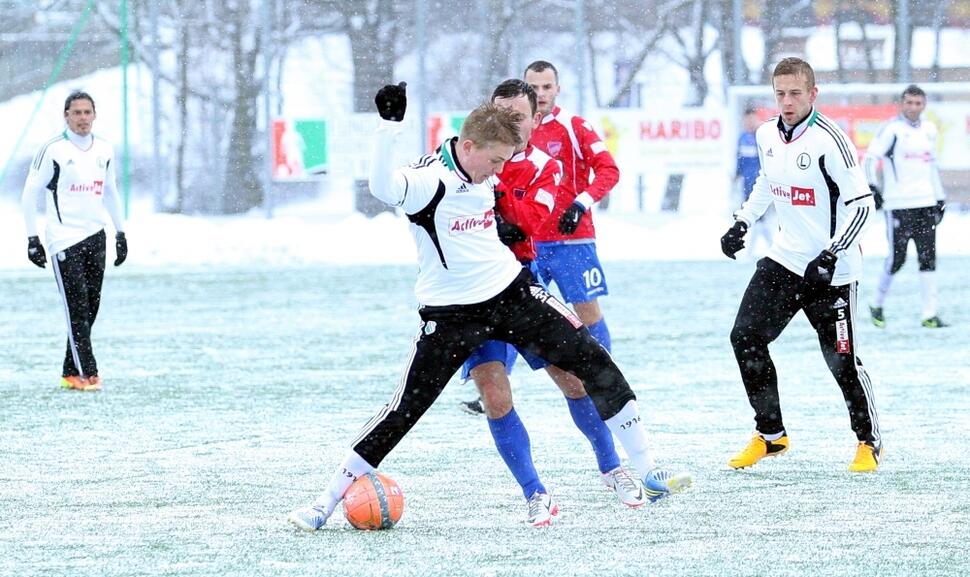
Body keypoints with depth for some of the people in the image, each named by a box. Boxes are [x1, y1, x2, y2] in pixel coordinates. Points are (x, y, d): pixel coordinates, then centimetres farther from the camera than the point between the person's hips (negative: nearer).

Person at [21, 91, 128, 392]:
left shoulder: (104, 150, 9)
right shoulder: (53, 150, -8)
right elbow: (30, 193, -4)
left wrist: (120, 232, 19)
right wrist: (32, 239, -7)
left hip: (95, 237, 6)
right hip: (64, 240, -6)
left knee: (90, 307, 5)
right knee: (77, 307, -10)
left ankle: (71, 373, 12)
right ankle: (87, 373, -9)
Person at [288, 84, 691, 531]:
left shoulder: (485, 176, 2)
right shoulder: (429, 180, -22)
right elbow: (382, 187, -46)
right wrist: (389, 125, -53)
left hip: (511, 293, 6)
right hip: (451, 315, -6)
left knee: (592, 361, -3)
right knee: (405, 410, -7)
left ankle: (648, 471, 5)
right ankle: (327, 502, 6)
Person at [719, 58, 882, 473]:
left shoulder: (829, 141, -18)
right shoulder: (768, 136, 4)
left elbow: (861, 203, -19)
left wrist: (831, 256, -24)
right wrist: (741, 223, 14)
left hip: (830, 271, -7)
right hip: (784, 260, 7)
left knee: (841, 360, -4)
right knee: (745, 337, -2)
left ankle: (869, 441, 17)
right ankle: (770, 434, 11)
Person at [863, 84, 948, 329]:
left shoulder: (929, 130, 14)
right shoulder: (893, 129, -5)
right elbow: (871, 157, -9)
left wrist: (940, 198, 22)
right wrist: (872, 186, -22)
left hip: (925, 202, 6)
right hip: (898, 205, -6)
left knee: (928, 258, -1)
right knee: (896, 258, -3)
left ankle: (930, 315, -1)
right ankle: (877, 305, 19)